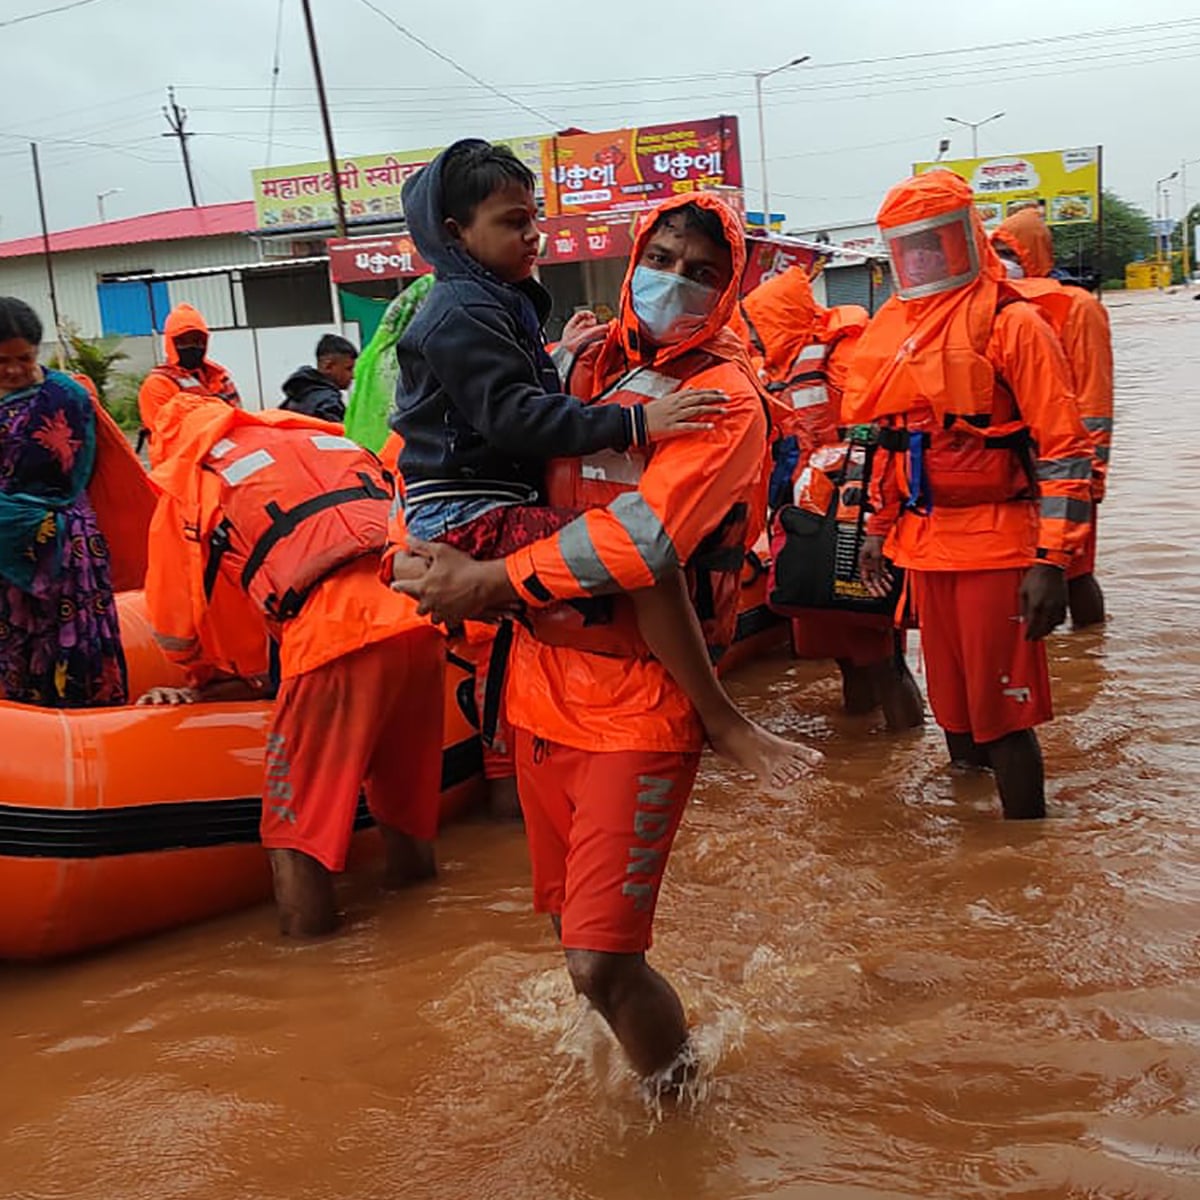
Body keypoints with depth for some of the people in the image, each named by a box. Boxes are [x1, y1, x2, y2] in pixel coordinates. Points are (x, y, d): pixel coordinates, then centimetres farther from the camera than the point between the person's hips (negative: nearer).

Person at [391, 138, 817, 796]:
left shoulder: (499, 302, 19)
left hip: (503, 501, 11)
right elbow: (513, 416, -25)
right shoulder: (462, 313, -13)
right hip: (470, 517, -11)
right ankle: (724, 723, -17)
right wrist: (633, 423, -28)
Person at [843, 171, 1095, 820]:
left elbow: (1063, 449, -12)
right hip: (923, 546, 7)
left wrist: (1051, 560, -18)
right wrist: (878, 529, 21)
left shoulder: (1010, 323, -9)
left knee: (1002, 708, -3)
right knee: (952, 702, 16)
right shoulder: (890, 329, 12)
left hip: (995, 545, -6)